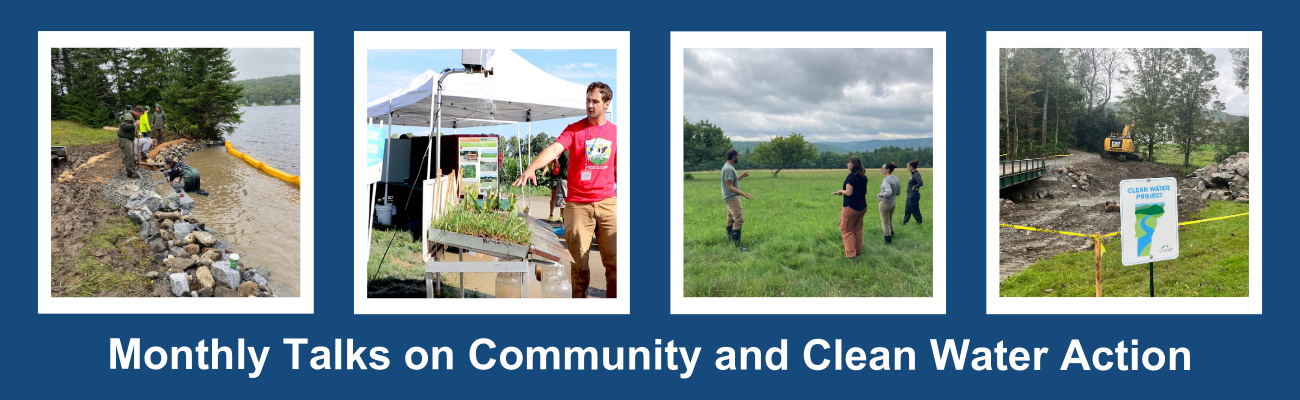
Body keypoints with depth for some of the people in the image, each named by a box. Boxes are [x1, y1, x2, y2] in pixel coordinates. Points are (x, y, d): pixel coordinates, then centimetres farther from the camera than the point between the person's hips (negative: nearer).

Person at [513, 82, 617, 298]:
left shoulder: (615, 133, 8)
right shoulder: (574, 130, 0)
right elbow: (554, 149, -16)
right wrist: (531, 167, -33)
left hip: (607, 203, 2)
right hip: (577, 205, -2)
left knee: (614, 261, 0)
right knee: (579, 263, 0)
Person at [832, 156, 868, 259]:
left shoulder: (851, 177, -20)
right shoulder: (863, 177, 5)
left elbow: (849, 193, -23)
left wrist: (841, 191, -4)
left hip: (851, 208, -8)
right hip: (862, 207, 8)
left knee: (846, 230, 2)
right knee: (858, 230, 19)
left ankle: (851, 254, -2)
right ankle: (858, 251, 27)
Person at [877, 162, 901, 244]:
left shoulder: (886, 180, -21)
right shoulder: (896, 179, 4)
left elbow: (888, 192, -33)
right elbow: (898, 192, 12)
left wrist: (881, 194, -16)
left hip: (885, 203, -8)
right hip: (892, 202, 8)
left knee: (885, 223, 5)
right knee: (890, 222, 24)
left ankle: (888, 241, 11)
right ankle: (891, 236, 35)